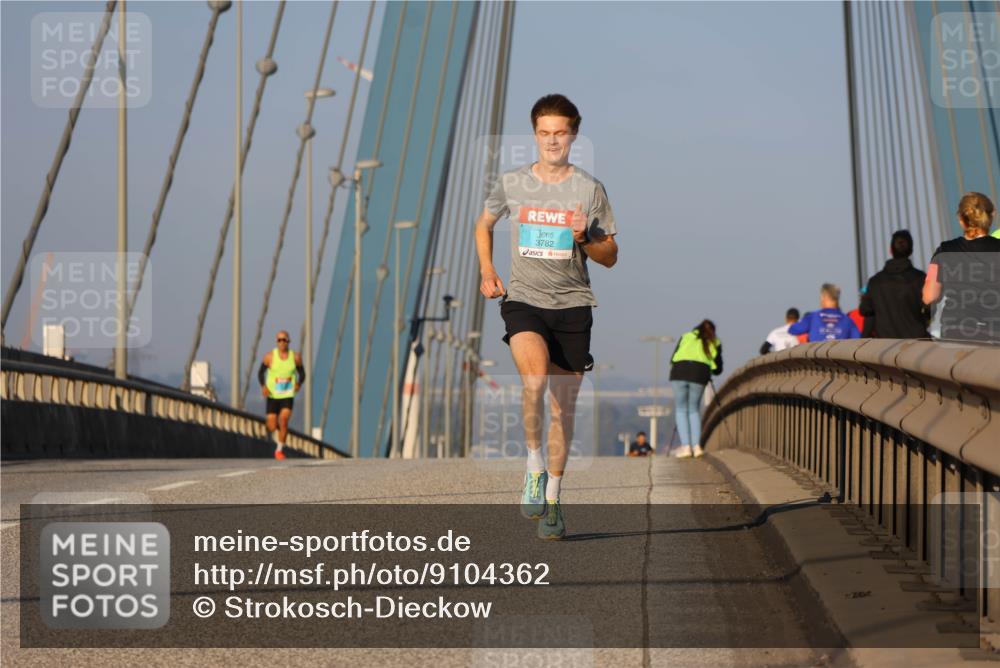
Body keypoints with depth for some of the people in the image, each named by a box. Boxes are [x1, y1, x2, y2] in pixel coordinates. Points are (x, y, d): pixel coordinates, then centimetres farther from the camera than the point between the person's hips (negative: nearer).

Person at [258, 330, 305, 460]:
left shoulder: (295, 357, -2)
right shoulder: (270, 357, -6)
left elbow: (302, 373, 10)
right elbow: (261, 372, 5)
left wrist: (299, 383, -11)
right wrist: (263, 386, -12)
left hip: (288, 395, 0)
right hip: (272, 395, 0)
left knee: (284, 421, -20)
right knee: (272, 428, -1)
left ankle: (279, 449, -2)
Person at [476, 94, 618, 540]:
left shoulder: (590, 189, 2)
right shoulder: (511, 184, 4)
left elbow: (610, 257, 6)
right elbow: (484, 224, 24)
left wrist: (584, 238, -14)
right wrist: (487, 270, 9)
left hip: (572, 305, 1)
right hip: (523, 300, -1)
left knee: (563, 407, 4)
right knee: (535, 378, -29)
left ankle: (551, 499, 17)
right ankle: (534, 466, -10)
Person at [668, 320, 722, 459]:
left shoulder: (687, 336, 25)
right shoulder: (715, 343, 23)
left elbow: (673, 359, 21)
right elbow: (717, 369, 23)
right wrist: (709, 370, 44)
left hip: (679, 373, 0)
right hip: (699, 375, 0)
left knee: (681, 410, 10)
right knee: (694, 410, 15)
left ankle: (685, 447, 1)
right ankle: (696, 446, 4)